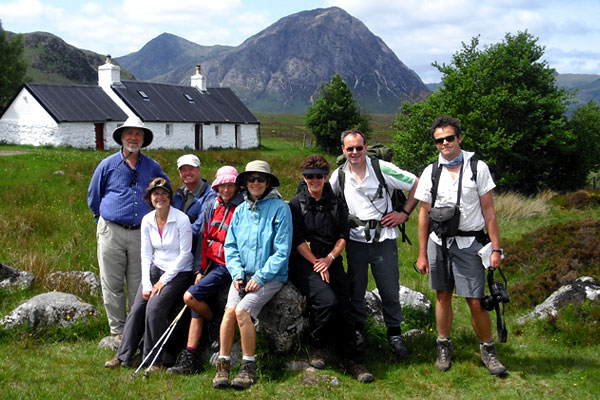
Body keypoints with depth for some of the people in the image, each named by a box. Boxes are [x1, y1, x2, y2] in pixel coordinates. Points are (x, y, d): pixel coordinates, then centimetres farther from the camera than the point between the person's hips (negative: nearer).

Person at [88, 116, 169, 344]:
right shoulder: (108, 165, 5)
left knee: (139, 286, 4)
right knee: (113, 285, 2)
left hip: (141, 233, 1)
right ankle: (118, 331, 11)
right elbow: (93, 197, 14)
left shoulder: (152, 167, 10)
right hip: (111, 232, -1)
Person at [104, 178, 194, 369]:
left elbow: (184, 254, -12)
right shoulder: (147, 220, 3)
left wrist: (163, 281, -13)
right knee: (137, 308, -10)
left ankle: (153, 360, -9)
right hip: (155, 268, 5)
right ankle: (123, 356, -1)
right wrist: (146, 284, -6)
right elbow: (146, 254, 5)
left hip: (178, 272, -5)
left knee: (154, 307, -22)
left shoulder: (181, 219, -14)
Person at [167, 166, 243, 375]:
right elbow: (205, 239, 13)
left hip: (228, 266, -7)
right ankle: (188, 359, 4)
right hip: (212, 264, 7)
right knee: (197, 304, 1)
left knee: (190, 297, -18)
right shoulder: (212, 207, 10)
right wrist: (201, 269, 9)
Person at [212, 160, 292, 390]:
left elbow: (282, 250, -9)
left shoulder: (280, 208, -5)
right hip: (243, 274, 4)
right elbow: (230, 246, 12)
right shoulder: (240, 211, 11)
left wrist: (260, 277, -14)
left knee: (242, 310, -24)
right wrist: (237, 274, -3)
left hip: (271, 276, -4)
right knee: (230, 309, -21)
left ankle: (249, 368, -10)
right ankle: (223, 365, -11)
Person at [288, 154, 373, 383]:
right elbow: (297, 240, -3)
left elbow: (343, 235, 8)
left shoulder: (336, 204, 13)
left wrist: (329, 259, -7)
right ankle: (315, 347, -3)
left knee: (343, 308, -10)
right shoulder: (296, 205, 3)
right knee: (327, 300, -26)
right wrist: (316, 263, -10)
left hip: (331, 262, 3)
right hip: (304, 263, -3)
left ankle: (354, 361, -6)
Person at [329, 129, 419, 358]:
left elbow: (416, 185, -1)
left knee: (389, 289, 2)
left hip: (383, 237, -2)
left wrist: (404, 214, -3)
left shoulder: (383, 168, -7)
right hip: (356, 238, 2)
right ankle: (357, 329, 26)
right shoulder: (339, 175, 3)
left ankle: (394, 334, 16)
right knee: (356, 288, 9)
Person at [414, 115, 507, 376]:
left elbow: (488, 210, -1)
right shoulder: (430, 172, 4)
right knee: (443, 296, 11)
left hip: (469, 243, -2)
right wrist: (422, 254, 7)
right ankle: (444, 348, 27)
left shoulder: (477, 167, -2)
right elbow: (424, 214, 8)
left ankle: (488, 349, 17)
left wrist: (496, 248, -5)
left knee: (475, 302, -3)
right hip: (439, 242, 2)